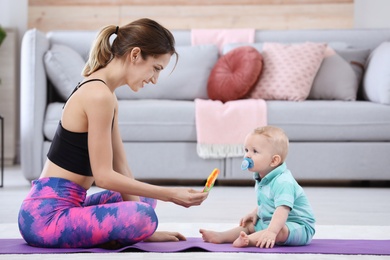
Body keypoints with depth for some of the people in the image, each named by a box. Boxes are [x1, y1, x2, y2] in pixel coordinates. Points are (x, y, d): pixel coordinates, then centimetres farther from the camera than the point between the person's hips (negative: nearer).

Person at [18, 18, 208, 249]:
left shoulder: (102, 92, 13)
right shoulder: (99, 95, -17)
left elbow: (121, 168, 11)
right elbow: (104, 176, -18)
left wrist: (144, 229, 6)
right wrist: (169, 194, -15)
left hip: (65, 206, 10)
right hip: (46, 217, -10)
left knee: (142, 200, 27)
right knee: (143, 214, -30)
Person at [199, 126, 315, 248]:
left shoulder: (283, 182, -26)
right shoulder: (262, 179, 6)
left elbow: (282, 209, -40)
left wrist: (271, 232, -52)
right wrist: (255, 213, 6)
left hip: (299, 227, -10)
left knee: (280, 231, -38)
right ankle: (221, 236, 2)